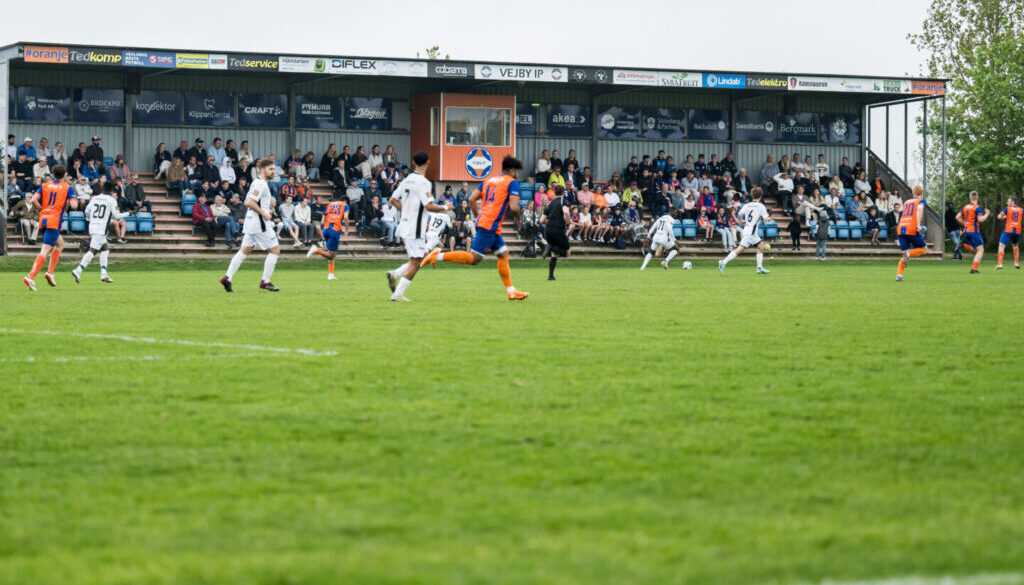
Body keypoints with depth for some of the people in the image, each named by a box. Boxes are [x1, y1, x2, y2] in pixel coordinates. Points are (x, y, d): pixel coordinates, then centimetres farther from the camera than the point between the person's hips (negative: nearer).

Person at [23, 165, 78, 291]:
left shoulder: (45, 186, 11)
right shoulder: (67, 188, 0)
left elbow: (34, 200, -1)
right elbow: (74, 205, -9)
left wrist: (41, 209, 14)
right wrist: (75, 201, 13)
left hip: (43, 219, 6)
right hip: (54, 221, -6)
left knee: (60, 244, 24)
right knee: (45, 251, -10)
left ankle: (50, 272, 12)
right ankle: (30, 277, -23)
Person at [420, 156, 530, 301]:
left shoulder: (489, 180, 20)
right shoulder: (512, 182, -1)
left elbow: (471, 199, 13)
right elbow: (514, 206, -13)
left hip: (482, 222, 9)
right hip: (490, 225, -9)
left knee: (503, 254, 14)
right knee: (474, 259, -9)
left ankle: (510, 291, 15)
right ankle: (439, 256, -14)